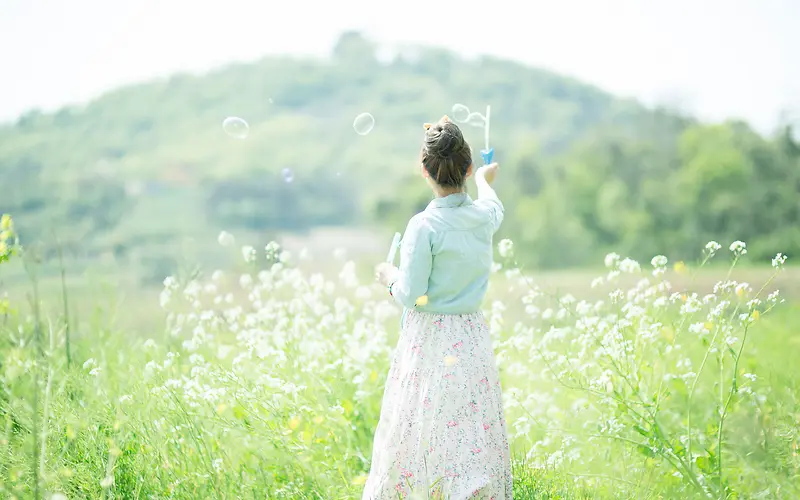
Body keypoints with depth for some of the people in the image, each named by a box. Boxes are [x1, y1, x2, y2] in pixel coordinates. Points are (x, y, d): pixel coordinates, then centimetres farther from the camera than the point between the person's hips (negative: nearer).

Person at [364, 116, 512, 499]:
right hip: (472, 338, 5)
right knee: (475, 430, 8)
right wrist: (485, 180, 46)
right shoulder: (484, 216, -1)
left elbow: (412, 294, -17)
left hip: (429, 340, -4)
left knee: (415, 428, 8)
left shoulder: (424, 226, -19)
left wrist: (389, 276, 4)